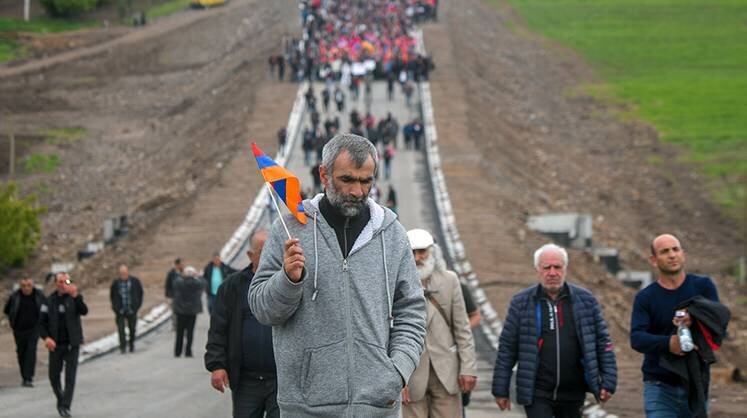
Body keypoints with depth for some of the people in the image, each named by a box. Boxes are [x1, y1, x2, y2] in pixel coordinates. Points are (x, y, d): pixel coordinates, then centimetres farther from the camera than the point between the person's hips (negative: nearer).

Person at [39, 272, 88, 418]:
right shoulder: (49, 301, 1)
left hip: (72, 344, -2)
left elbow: (84, 311, -22)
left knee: (70, 377, -8)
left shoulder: (75, 298, -3)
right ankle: (60, 399, 34)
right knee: (54, 376, 10)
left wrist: (75, 296, -37)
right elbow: (42, 323, 3)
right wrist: (46, 338, -15)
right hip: (55, 345, 2)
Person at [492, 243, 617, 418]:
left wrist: (608, 381, 0)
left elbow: (603, 342, 6)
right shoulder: (521, 303, 0)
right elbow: (506, 349, 2)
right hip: (537, 394, -2)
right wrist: (501, 389, 1)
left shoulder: (585, 300, 4)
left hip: (572, 394, 2)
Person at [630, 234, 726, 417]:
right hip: (660, 386, -2)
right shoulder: (645, 297, 1)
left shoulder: (703, 286, 5)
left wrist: (694, 319, -31)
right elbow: (636, 338, -12)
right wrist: (667, 343, -33)